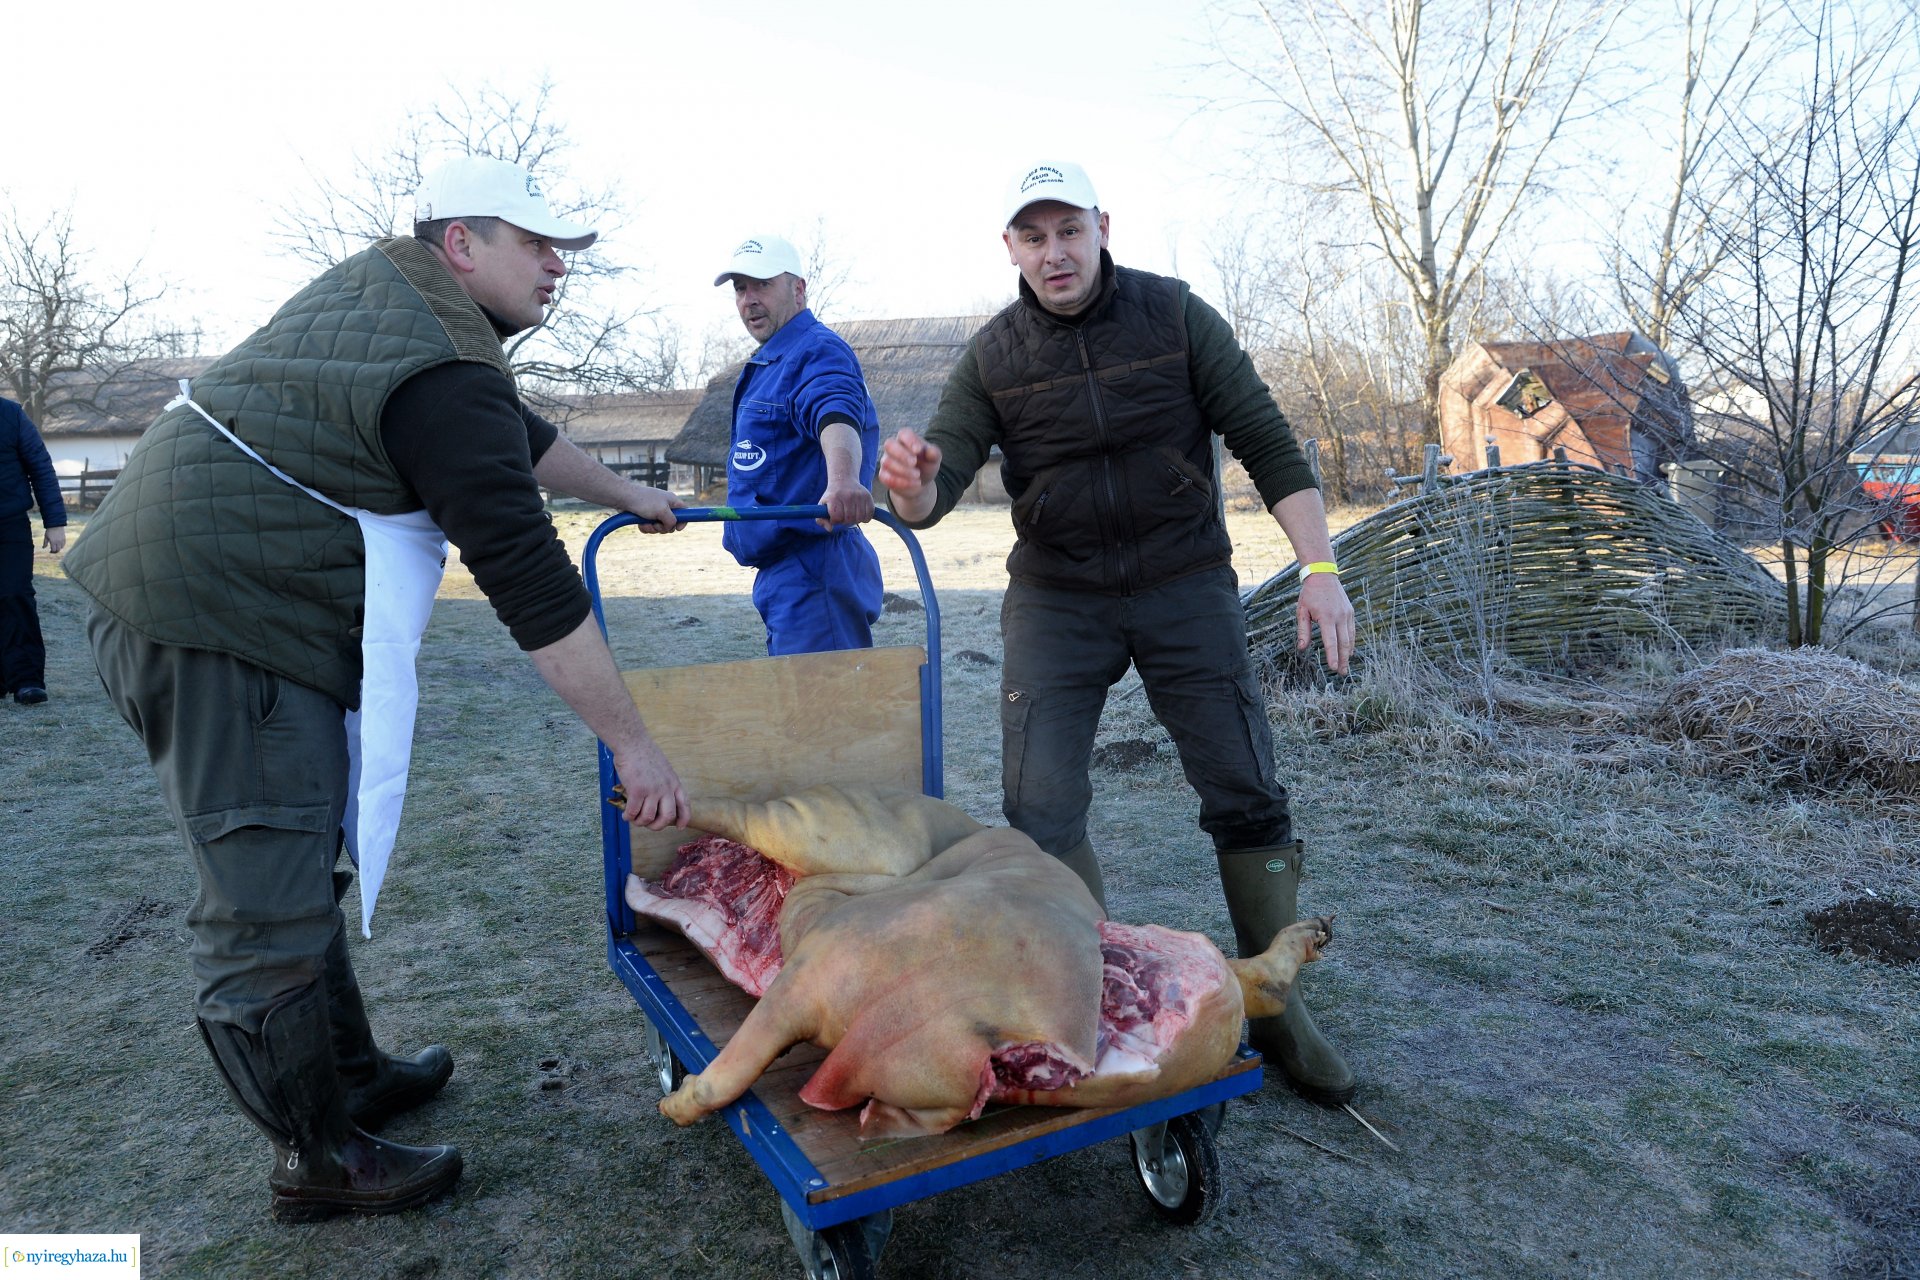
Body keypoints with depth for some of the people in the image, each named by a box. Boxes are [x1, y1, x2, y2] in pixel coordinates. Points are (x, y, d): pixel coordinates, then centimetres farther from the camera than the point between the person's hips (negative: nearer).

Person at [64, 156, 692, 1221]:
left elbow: (516, 433, 27)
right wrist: (631, 745, -15)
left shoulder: (385, 283, 13)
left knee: (300, 870, 19)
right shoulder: (445, 376, -18)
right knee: (269, 912, 0)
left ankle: (350, 1079, 35)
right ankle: (315, 1161, 16)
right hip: (221, 624, -11)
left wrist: (624, 494, 35)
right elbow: (530, 583, -21)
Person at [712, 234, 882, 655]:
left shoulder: (818, 352, -14)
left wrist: (842, 480, -56)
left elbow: (837, 414, -37)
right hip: (784, 572, 11)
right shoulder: (767, 363, 20)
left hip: (812, 574, -11)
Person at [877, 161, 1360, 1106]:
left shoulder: (1176, 316, -4)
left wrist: (1320, 569, -15)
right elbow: (937, 486, -11)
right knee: (1040, 813, -5)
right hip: (1055, 596, 1)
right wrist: (911, 485, -36)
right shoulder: (992, 356, -2)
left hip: (1185, 584, 0)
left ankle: (1278, 1010, 17)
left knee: (1247, 798, 0)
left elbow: (1266, 443, -5)